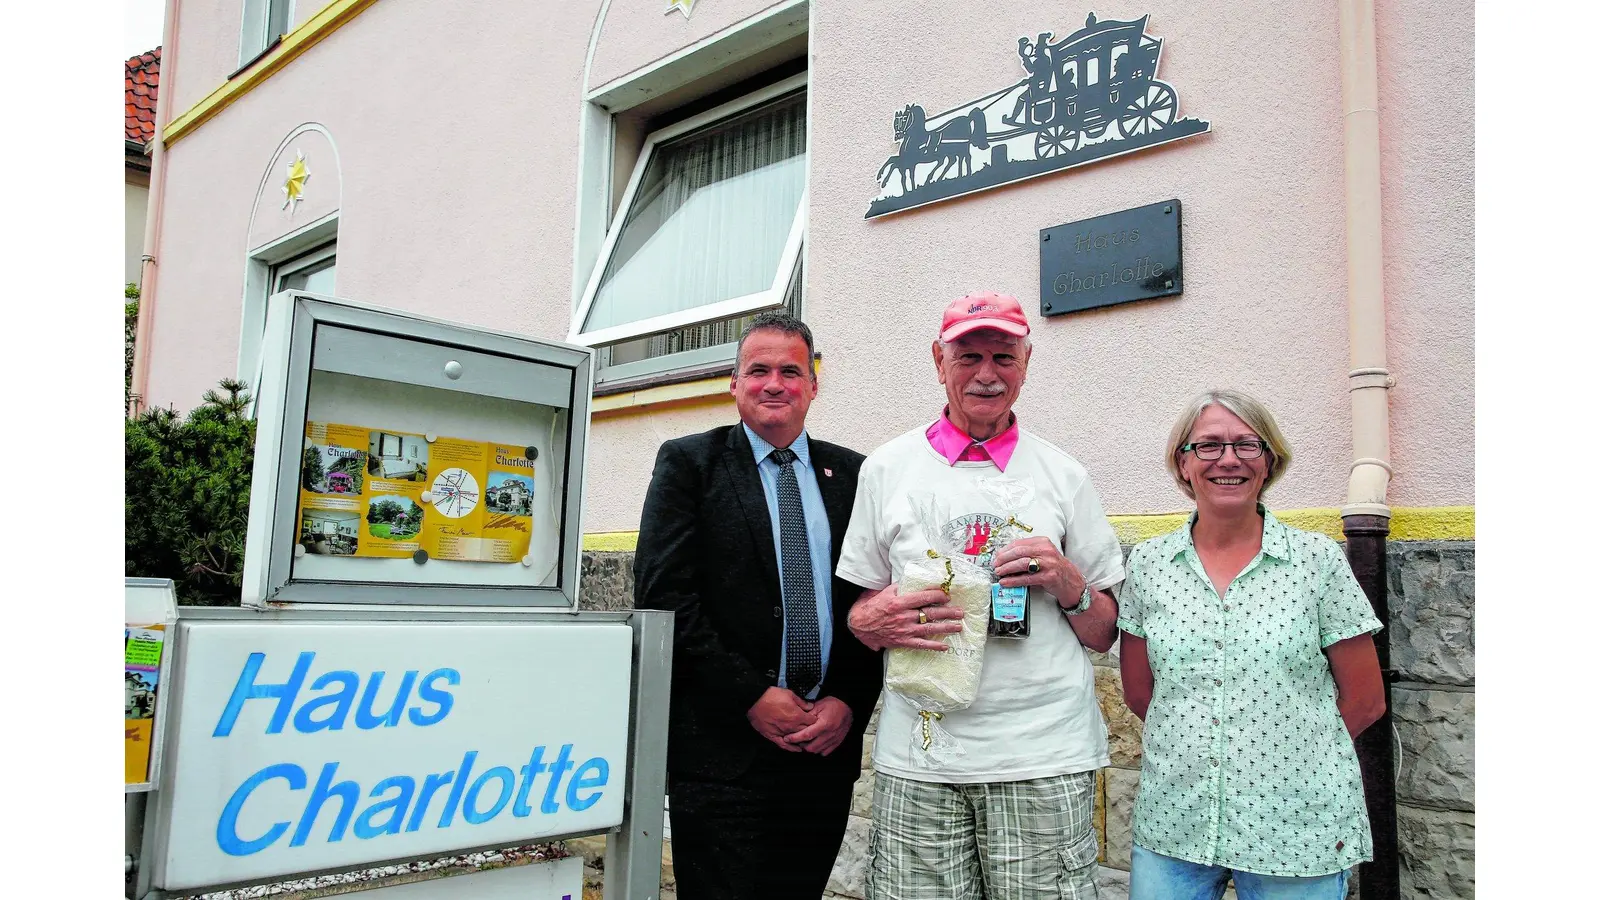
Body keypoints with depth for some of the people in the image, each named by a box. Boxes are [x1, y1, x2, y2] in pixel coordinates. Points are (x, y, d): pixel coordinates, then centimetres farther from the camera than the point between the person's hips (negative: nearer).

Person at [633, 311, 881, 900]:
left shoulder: (850, 474, 10)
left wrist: (851, 702, -4)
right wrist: (752, 697, -11)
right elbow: (663, 596, -7)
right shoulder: (689, 463, 1)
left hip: (828, 745, 3)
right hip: (722, 746, -3)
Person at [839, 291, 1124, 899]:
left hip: (1045, 759, 0)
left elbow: (1105, 636, 10)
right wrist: (875, 621, -11)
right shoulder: (887, 469, 7)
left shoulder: (1062, 476, 7)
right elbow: (855, 611, 10)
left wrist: (1068, 585, -9)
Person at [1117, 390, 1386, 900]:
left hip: (1298, 828, -1)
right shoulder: (1148, 564, 1)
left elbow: (1364, 700, 1)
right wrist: (1195, 747, 4)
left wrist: (1284, 750, 3)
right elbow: (1139, 692, 8)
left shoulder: (1317, 560, -3)